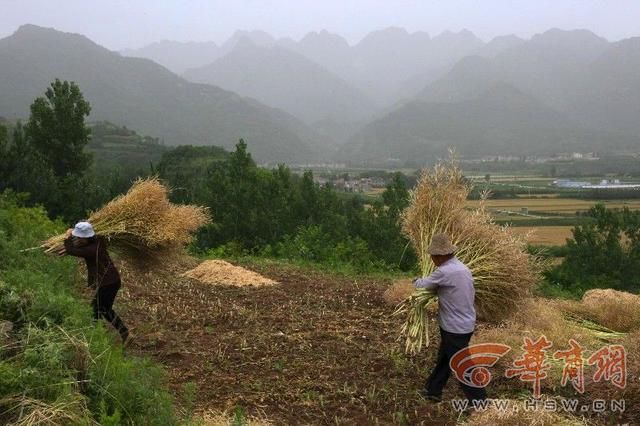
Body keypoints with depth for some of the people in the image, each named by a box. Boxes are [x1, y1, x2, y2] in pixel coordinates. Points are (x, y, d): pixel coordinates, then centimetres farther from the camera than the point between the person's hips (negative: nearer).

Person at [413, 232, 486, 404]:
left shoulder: (444, 272, -24)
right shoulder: (463, 268, 3)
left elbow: (425, 284, -9)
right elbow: (472, 293, 12)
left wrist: (416, 281, 14)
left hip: (455, 328, -9)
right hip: (466, 323, 9)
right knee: (444, 358, 21)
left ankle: (480, 400, 16)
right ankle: (432, 390, 34)